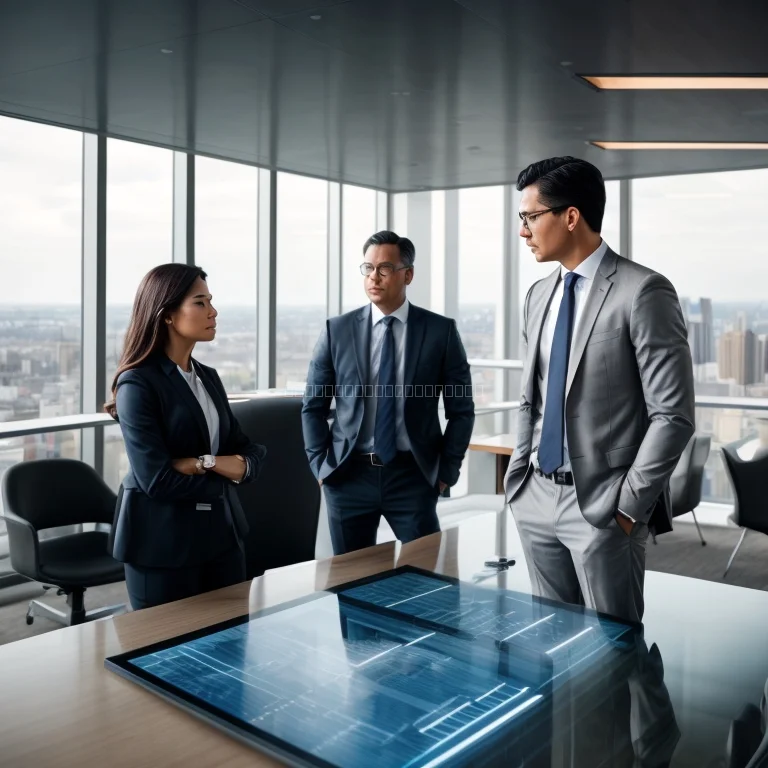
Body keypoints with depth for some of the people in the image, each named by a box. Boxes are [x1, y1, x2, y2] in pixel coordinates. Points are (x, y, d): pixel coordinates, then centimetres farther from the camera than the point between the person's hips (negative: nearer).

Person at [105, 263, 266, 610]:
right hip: (162, 543, -6)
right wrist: (226, 478, -7)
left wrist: (206, 463, -15)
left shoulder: (208, 377, 9)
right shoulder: (138, 384, -13)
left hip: (220, 534, 7)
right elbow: (158, 479, -20)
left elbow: (251, 454, 4)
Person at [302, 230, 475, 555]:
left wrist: (447, 471, 0)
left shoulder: (441, 331, -1)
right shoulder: (337, 330, 2)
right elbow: (313, 406, 7)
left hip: (414, 476, -1)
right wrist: (320, 465, 1)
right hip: (348, 476, 1)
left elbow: (461, 409, 4)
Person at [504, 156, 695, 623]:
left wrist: (629, 504, -12)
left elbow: (674, 416, -13)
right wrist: (519, 475, 8)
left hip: (602, 505, -6)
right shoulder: (539, 295, 10)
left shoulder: (643, 292, -12)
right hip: (537, 497, 7)